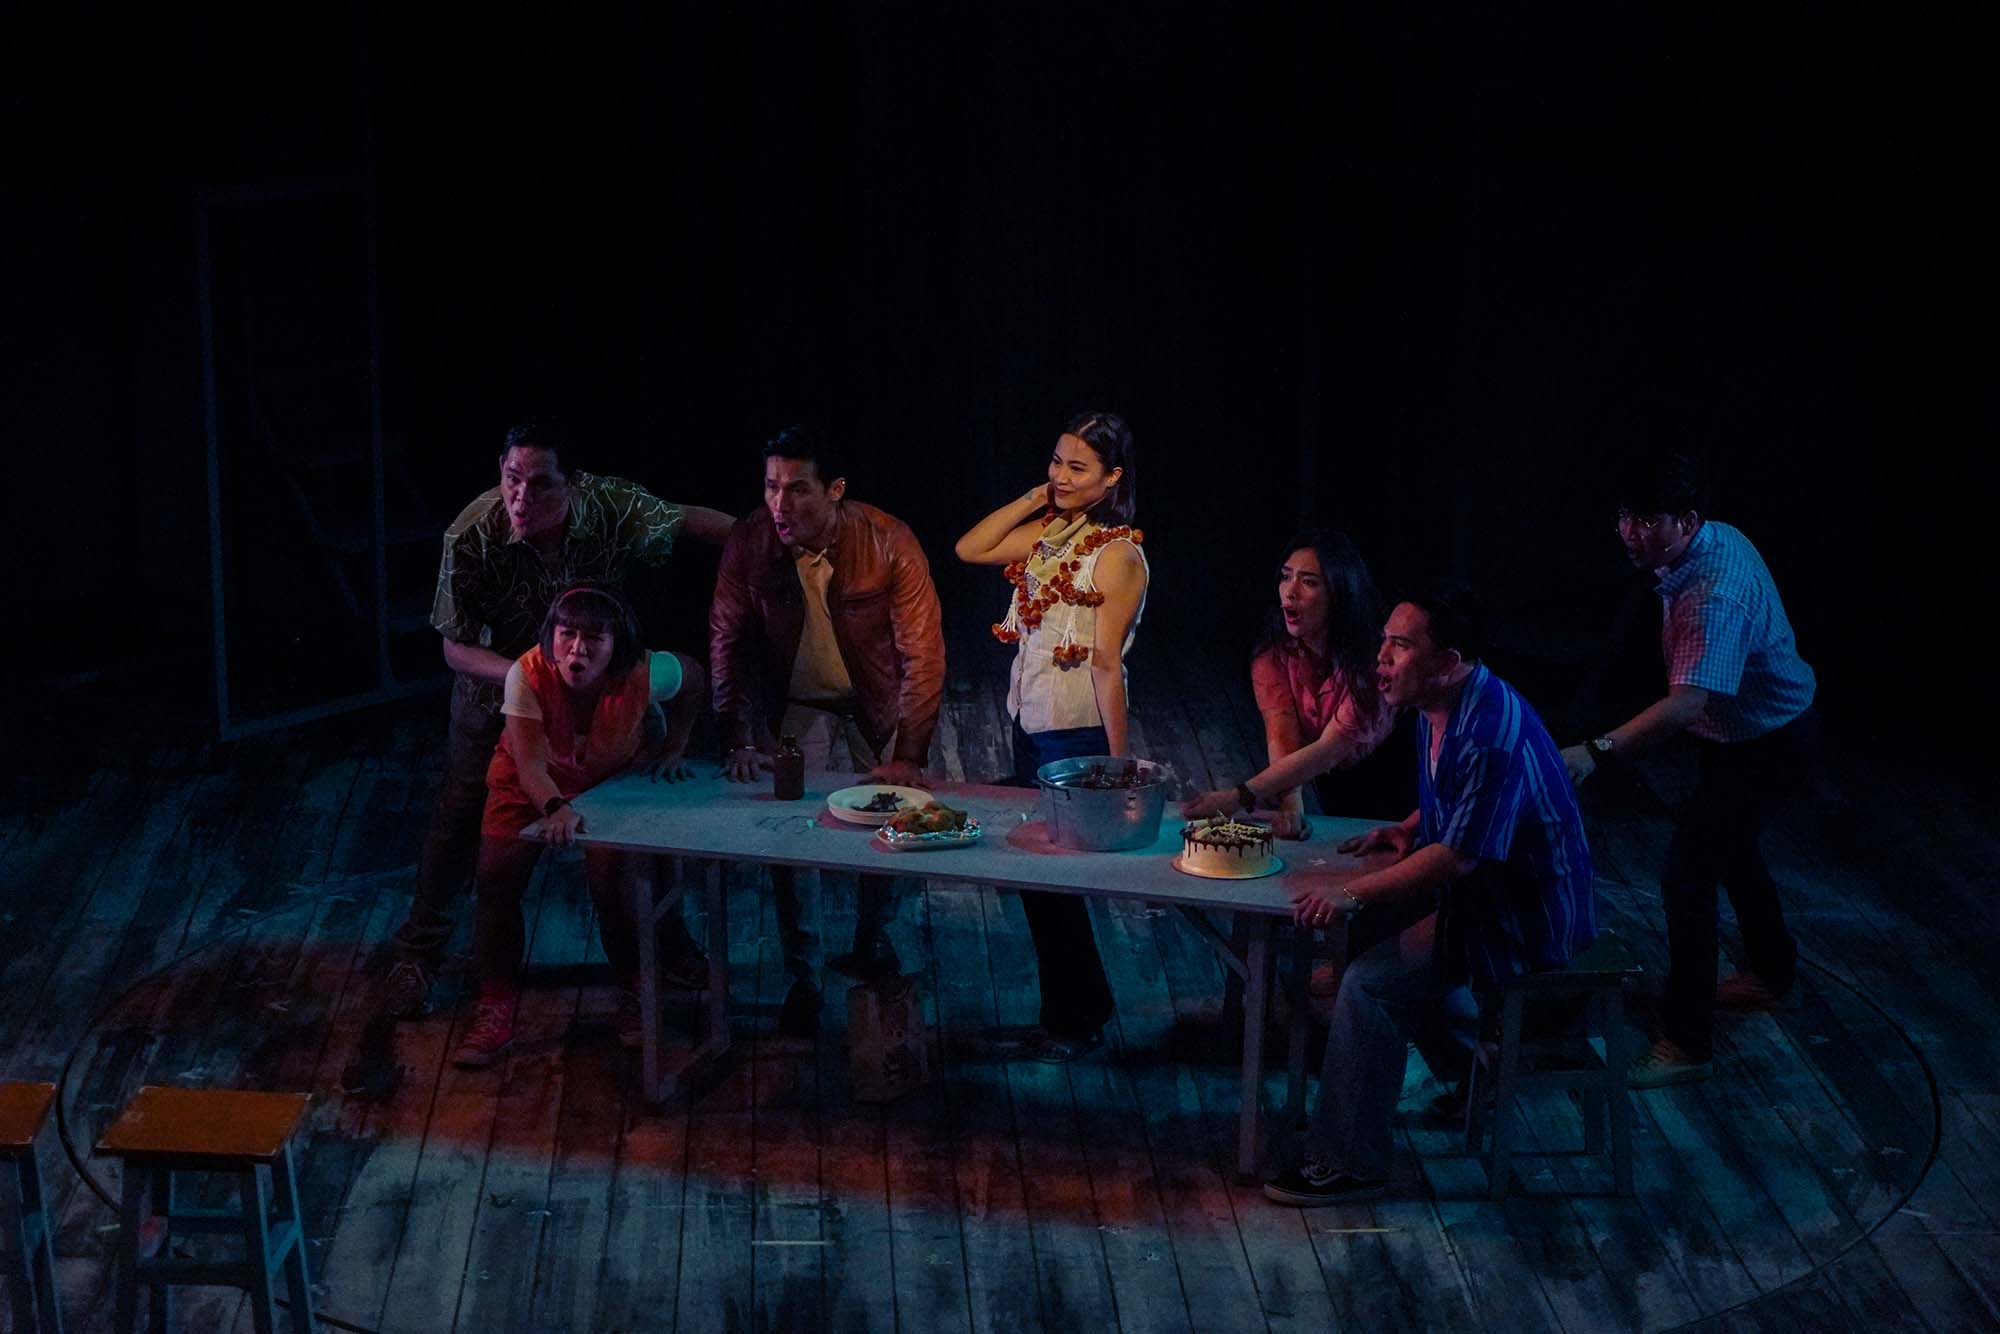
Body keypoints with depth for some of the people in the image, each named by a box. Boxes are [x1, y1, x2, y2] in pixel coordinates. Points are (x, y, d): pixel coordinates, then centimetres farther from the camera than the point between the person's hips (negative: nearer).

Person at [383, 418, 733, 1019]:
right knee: (461, 816, 5)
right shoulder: (471, 537, -34)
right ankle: (415, 956, 22)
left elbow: (689, 520, -9)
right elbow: (457, 649, -23)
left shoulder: (611, 507, -31)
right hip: (499, 680, -2)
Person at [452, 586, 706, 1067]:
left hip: (612, 780, 0)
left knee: (613, 885, -17)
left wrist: (673, 748, -9)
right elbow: (530, 765, -41)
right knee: (494, 882, -11)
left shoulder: (643, 675, -32)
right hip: (531, 785, 0)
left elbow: (693, 676, -8)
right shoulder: (527, 675, -36)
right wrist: (556, 808, -60)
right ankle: (495, 1011, 3)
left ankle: (633, 995, 9)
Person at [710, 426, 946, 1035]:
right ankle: (801, 977, 11)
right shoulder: (748, 543, -23)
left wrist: (909, 756, -25)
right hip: (796, 706, 1)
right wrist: (740, 742, -14)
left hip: (876, 705, 0)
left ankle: (870, 941, 38)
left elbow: (923, 654, -23)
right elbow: (727, 641, -11)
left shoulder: (890, 544, -28)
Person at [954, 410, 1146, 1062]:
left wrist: (1119, 762, -15)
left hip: (1078, 735, -8)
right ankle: (1088, 1001, 30)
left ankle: (1072, 1020, 19)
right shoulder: (1047, 531, 6)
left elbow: (1107, 663, -17)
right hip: (1029, 724, 8)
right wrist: (1032, 498, 1)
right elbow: (969, 549, 7)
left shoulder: (1118, 555, -15)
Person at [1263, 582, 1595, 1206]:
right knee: (1382, 938, 22)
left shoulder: (1492, 736, -29)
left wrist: (1353, 893, -28)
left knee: (1371, 982, -17)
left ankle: (1349, 1164, -9)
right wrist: (1408, 829, 6)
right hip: (1488, 897, 10)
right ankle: (1480, 1069, 33)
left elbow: (1459, 857, -30)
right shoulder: (1441, 711, 3)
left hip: (1526, 923, -10)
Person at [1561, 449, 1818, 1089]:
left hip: (1765, 747, -10)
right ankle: (1772, 972, 49)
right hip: (1742, 730, 10)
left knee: (1687, 873, -11)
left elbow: (1686, 704, -45)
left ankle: (1687, 1042, -5)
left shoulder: (1715, 593, -35)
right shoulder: (1716, 540, -6)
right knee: (1731, 850, 26)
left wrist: (1598, 750, -51)